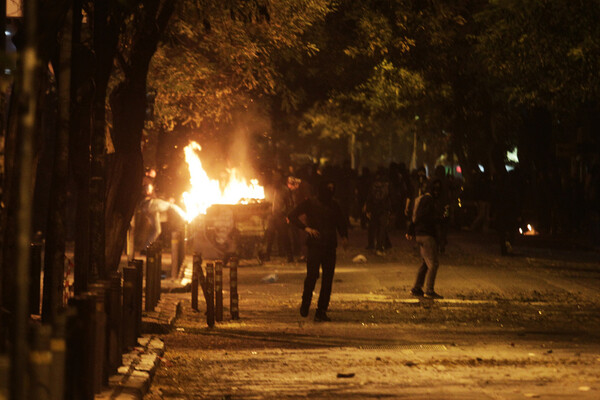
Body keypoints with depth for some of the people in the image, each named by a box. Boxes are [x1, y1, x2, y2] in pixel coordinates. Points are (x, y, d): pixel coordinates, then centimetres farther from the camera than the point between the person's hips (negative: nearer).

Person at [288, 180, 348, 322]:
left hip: (330, 246, 4)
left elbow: (341, 223, 24)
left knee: (328, 279, -1)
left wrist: (344, 236, 4)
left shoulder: (334, 206, 15)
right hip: (315, 245, -4)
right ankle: (305, 304, 12)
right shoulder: (310, 204, 3)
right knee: (312, 275, -12)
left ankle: (321, 311, 3)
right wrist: (306, 228, -11)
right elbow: (292, 216, 1)